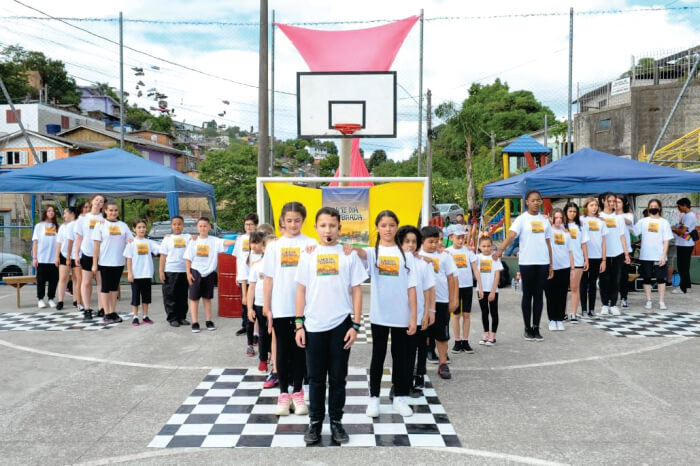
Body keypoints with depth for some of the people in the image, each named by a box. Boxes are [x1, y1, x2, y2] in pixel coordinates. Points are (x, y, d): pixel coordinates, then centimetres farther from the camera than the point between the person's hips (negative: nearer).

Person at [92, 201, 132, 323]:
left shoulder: (123, 225, 8)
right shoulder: (100, 225, 0)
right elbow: (96, 244, -3)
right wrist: (94, 264, -7)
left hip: (119, 262, 3)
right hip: (105, 262, -3)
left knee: (115, 287, 10)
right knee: (105, 287, 2)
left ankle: (113, 312, 17)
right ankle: (106, 314, 7)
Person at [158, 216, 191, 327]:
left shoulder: (188, 237, 9)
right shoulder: (167, 239, 7)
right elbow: (163, 256, 5)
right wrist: (161, 271, -2)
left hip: (184, 271, 1)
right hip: (170, 271, -1)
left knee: (183, 296, 8)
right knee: (170, 296, 0)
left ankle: (182, 317, 18)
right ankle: (172, 318, 8)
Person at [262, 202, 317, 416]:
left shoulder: (311, 244, 1)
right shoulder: (274, 246, 6)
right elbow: (269, 278, 6)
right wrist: (267, 308, 3)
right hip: (280, 308, 1)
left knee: (300, 350, 8)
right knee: (283, 350, 8)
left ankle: (297, 393, 21)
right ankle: (284, 394, 19)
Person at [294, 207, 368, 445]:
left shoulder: (349, 255, 0)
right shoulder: (308, 255, 4)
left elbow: (356, 291, 1)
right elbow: (301, 291, 6)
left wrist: (356, 325, -4)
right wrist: (299, 325, 2)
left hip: (341, 325, -1)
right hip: (314, 326, 1)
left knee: (338, 378, 8)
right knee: (316, 378, 9)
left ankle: (336, 421, 22)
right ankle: (315, 421, 23)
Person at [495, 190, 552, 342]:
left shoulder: (544, 220, 11)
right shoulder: (522, 219, -3)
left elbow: (548, 243, 14)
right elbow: (511, 235, -18)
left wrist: (551, 265, 11)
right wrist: (500, 250, -35)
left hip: (543, 262, 4)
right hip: (527, 262, -4)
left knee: (538, 295, 8)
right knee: (527, 295, 5)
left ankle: (536, 328, 16)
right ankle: (528, 328, 14)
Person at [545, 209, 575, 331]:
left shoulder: (566, 232, 11)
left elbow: (570, 251, 12)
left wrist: (572, 267, 8)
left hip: (564, 267, 3)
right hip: (551, 267, -3)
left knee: (562, 295, 6)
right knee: (551, 295, 3)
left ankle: (560, 320, 15)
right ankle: (552, 320, 12)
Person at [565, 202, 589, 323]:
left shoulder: (580, 226, 12)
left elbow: (584, 244, 12)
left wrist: (586, 259, 7)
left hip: (578, 260, 2)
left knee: (575, 287, 2)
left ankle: (574, 313, 4)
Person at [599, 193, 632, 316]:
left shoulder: (619, 217, 11)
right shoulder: (599, 217, 2)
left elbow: (622, 236, 10)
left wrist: (626, 253, 6)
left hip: (618, 253, 3)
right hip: (604, 253, -2)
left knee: (615, 279, 4)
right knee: (605, 279, 1)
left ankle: (613, 305, 11)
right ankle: (605, 305, 9)